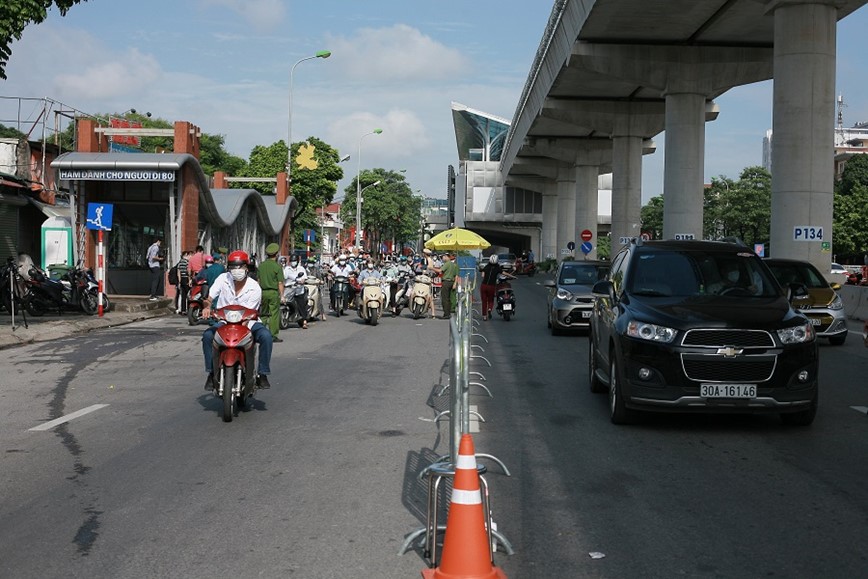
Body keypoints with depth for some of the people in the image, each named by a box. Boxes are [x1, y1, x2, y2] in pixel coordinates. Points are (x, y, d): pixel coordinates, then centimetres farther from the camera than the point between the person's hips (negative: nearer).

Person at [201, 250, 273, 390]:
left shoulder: (254, 288, -10)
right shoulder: (223, 279, -2)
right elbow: (209, 297, -5)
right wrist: (207, 307, -30)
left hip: (247, 322, -1)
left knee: (266, 336, -30)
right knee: (207, 335, -27)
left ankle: (263, 374, -19)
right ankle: (211, 372, -15)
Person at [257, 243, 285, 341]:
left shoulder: (261, 265, 7)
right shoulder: (277, 266, -10)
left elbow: (259, 280, 11)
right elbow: (280, 283, -12)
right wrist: (282, 295, -7)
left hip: (263, 292, 5)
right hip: (273, 292, -5)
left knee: (263, 313, 14)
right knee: (274, 314, 0)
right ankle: (273, 335, 1)